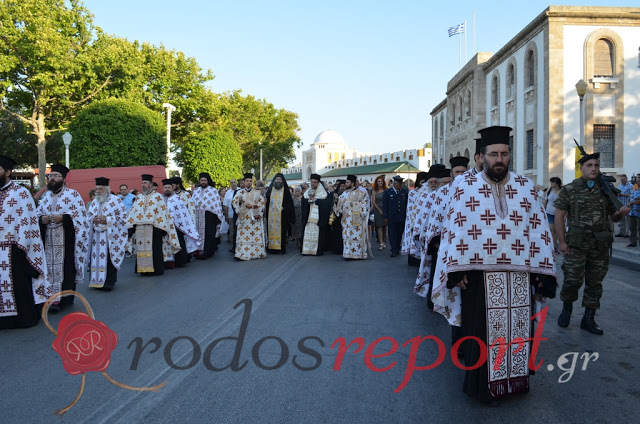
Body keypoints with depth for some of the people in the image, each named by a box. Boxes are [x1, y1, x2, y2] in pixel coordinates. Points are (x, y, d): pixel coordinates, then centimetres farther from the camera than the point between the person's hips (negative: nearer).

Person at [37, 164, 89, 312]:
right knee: (50, 266, 3)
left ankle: (64, 299, -2)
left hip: (66, 239, -5)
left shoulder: (72, 194, -1)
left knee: (66, 268, -6)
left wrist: (63, 218, -18)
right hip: (48, 239, 5)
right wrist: (41, 219, -2)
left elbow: (80, 215, -7)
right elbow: (37, 214, 20)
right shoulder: (46, 196, 17)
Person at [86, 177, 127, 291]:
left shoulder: (115, 200, -3)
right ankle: (97, 281, 13)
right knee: (96, 258, 3)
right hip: (96, 237, 5)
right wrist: (93, 219, -3)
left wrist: (107, 220, -14)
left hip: (109, 236, -5)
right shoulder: (94, 202, 16)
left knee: (108, 259, -6)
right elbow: (88, 216, 20)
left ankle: (109, 282, 2)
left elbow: (123, 217, -7)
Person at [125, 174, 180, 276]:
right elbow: (132, 213, 15)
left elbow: (162, 212, -3)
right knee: (141, 249, 4)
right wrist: (130, 227, 5)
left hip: (152, 228, -4)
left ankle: (156, 269, 5)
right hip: (139, 229, 4)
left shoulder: (157, 197, 2)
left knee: (154, 249, -3)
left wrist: (159, 228, -11)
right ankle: (143, 269, 11)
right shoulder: (138, 197, 16)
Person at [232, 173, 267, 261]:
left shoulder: (257, 193, 8)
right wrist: (238, 211, -6)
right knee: (243, 235, -6)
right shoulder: (240, 193, 8)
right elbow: (234, 202, 4)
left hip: (254, 218, 0)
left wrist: (252, 206, -9)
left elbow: (262, 202, 2)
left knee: (256, 235, 0)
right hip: (243, 218, 0)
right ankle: (241, 254, -10)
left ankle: (256, 253, 7)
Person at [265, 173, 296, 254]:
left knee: (281, 231, -4)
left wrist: (283, 208, -12)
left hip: (281, 215, -3)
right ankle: (272, 247, 3)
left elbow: (289, 202, 2)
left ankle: (281, 248, -1)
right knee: (271, 230, 0)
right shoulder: (270, 190, 13)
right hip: (271, 215, 3)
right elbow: (267, 201, 13)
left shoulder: (285, 190, 5)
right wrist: (266, 213, 5)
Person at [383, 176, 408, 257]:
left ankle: (397, 249, 22)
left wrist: (407, 216, 5)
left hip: (402, 217, 2)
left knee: (399, 234, 9)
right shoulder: (387, 192, 0)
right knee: (392, 234, -2)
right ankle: (394, 251, 3)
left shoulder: (405, 192, 6)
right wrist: (385, 217, -4)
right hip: (391, 217, -2)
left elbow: (408, 204, 9)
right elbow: (384, 205, 0)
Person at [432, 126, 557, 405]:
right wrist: (456, 270, -10)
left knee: (517, 329, 12)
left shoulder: (526, 187, 7)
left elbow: (538, 230, 7)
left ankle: (516, 379, 31)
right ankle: (485, 385, 23)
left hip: (519, 275, 3)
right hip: (480, 275, -2)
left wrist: (541, 273, 2)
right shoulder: (464, 186, -1)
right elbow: (453, 228, -3)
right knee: (483, 332, 6)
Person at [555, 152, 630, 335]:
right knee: (572, 280, -3)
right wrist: (562, 242, -8)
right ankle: (567, 308, 24)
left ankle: (589, 319, 20)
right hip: (576, 244, -3)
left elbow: (614, 216, 15)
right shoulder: (569, 190, -1)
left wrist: (621, 213, -9)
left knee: (595, 282, 8)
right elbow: (559, 217, -2)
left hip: (600, 246, 3)